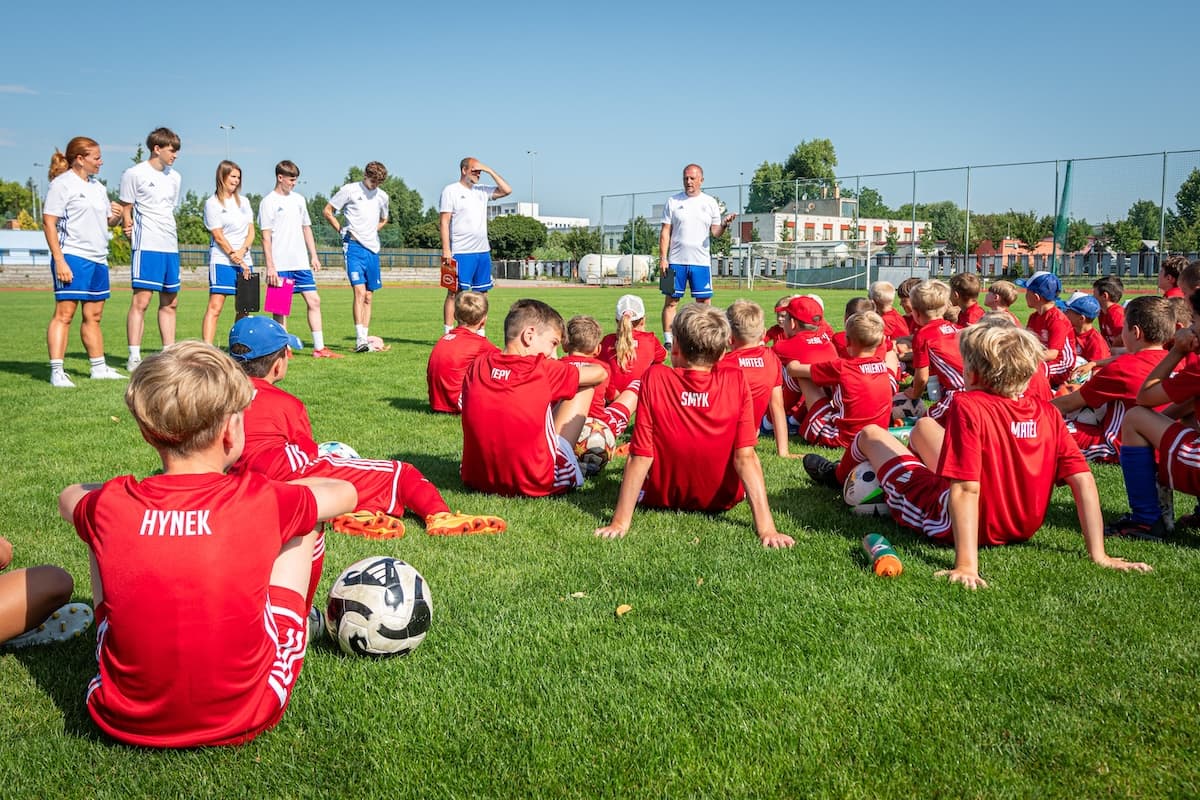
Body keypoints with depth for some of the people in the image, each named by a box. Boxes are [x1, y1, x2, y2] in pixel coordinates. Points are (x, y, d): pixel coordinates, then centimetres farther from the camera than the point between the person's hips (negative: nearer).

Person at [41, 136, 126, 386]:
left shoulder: (97, 186, 18)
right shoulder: (62, 184, -6)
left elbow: (107, 220, 25)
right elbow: (49, 223, -11)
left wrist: (116, 216, 0)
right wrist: (59, 260, -18)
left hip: (98, 259, 8)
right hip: (72, 257, -8)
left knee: (94, 315, 12)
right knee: (64, 313, -9)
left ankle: (99, 368, 19)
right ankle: (57, 372, -9)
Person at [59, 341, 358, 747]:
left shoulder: (110, 505, -10)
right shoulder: (262, 500, -16)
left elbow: (68, 497, 18)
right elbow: (346, 493, 7)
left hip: (126, 722, 2)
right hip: (244, 720, -2)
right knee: (304, 522, 9)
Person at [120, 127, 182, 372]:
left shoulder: (174, 177, 16)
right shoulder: (134, 174, -2)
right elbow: (126, 209, 1)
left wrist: (169, 236, 12)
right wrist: (130, 228, -9)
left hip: (170, 247, 7)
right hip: (146, 246, -7)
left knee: (170, 303, 10)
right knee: (141, 300, -10)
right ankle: (134, 358, -7)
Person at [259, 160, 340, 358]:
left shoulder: (299, 199, 14)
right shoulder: (269, 202, -3)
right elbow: (266, 238, -7)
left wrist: (314, 256, 13)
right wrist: (270, 267, -12)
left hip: (301, 263, 5)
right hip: (280, 265, -5)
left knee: (314, 301, 1)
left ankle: (319, 348, 4)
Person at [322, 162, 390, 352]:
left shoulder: (382, 196, 13)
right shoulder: (350, 190, -1)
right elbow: (328, 211, 5)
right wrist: (342, 230, 1)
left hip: (373, 249, 5)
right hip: (354, 246, -5)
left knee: (368, 296, 6)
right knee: (359, 291, -16)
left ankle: (364, 339, 12)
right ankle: (360, 339, -19)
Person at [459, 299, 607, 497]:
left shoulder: (477, 366, -1)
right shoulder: (544, 370, -13)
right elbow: (600, 373, 1)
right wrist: (562, 369, 20)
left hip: (478, 480, 5)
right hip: (536, 484, -5)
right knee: (584, 386, 9)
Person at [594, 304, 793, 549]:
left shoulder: (655, 378, -22)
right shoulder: (736, 381, -19)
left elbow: (640, 457, -22)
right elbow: (746, 458, -23)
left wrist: (620, 522, -18)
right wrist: (766, 528, -22)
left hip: (661, 498, -1)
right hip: (721, 501, 1)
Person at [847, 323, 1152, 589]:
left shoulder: (967, 406, -29)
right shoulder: (1047, 413, -11)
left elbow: (966, 489, -34)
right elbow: (1083, 481, -14)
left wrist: (966, 565, -33)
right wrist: (1098, 555, -10)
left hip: (952, 525, -6)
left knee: (870, 434, 14)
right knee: (923, 426, 26)